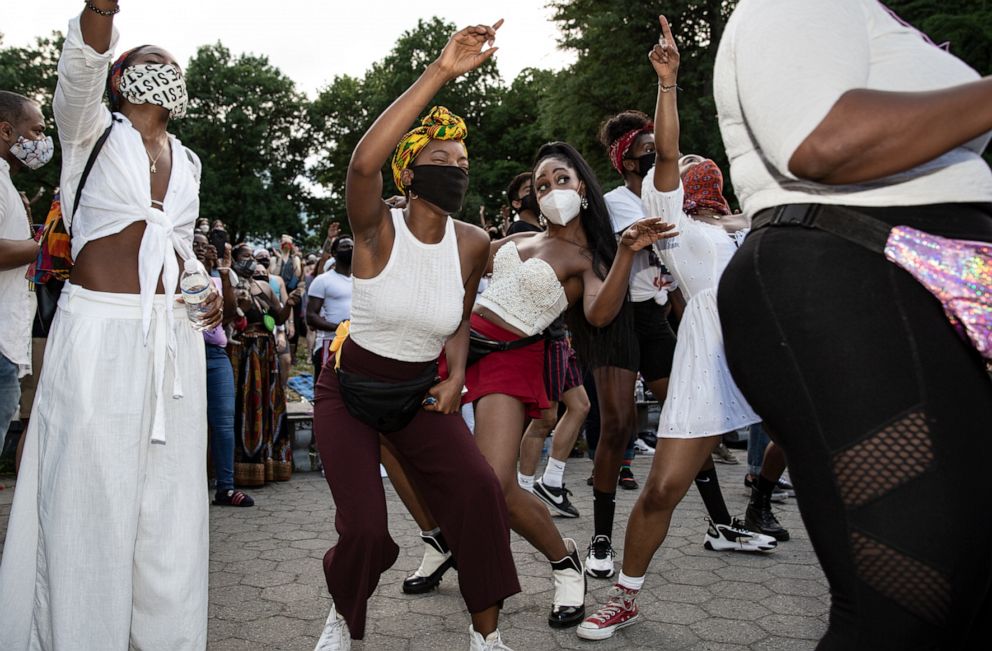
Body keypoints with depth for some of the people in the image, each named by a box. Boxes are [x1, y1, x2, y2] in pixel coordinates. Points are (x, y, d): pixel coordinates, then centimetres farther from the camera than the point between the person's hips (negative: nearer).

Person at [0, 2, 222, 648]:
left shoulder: (188, 162, 17)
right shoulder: (91, 130, 2)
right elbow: (83, 62, -19)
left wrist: (205, 290, 6)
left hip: (174, 335, 5)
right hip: (99, 329, -5)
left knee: (170, 502, 8)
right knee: (89, 499, 0)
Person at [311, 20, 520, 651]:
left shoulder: (472, 243, -8)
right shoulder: (377, 229, -20)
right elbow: (363, 163, -44)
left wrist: (456, 376, -10)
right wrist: (440, 72, -45)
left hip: (421, 392, 3)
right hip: (350, 391, -3)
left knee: (479, 489, -18)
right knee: (364, 527, -12)